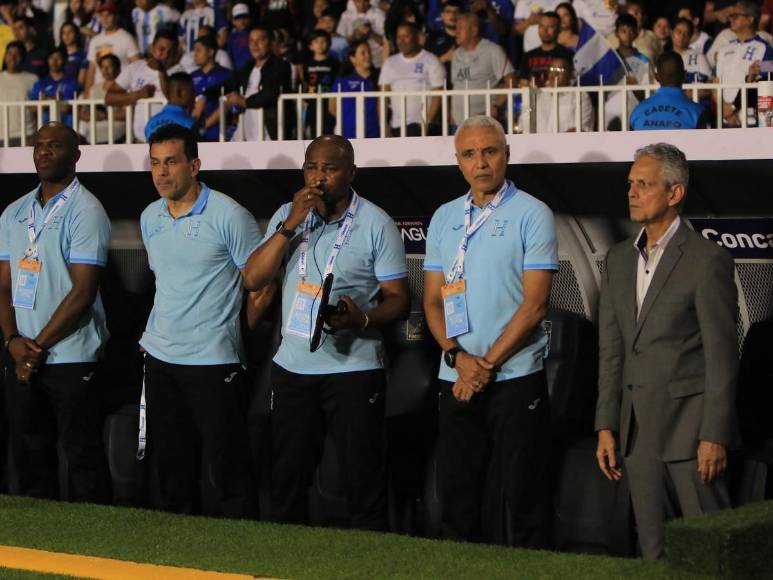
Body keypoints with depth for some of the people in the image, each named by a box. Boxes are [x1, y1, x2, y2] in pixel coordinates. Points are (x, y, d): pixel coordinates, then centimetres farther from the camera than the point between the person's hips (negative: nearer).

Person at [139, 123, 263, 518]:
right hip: (159, 358, 7)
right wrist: (154, 335, 17)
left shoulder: (228, 215, -11)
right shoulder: (150, 218, 10)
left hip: (213, 361, -7)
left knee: (228, 469, -4)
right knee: (171, 466, 14)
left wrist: (233, 332, -3)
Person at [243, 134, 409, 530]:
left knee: (362, 483, -3)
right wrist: (291, 224, -10)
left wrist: (363, 319, -25)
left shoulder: (376, 224, -3)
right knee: (286, 482, 10)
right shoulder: (288, 216, 9)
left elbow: (398, 298, -4)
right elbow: (254, 279, -1)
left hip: (353, 368, -4)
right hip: (292, 366, 4)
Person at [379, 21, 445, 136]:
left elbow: (437, 95, -4)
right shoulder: (390, 63, 15)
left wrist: (428, 122, -14)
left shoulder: (431, 61, 2)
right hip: (397, 126, 4)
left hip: (423, 124, -4)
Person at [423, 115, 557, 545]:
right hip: (457, 380, 5)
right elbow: (433, 301, 11)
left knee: (517, 506, -3)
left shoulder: (532, 215, -3)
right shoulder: (444, 218, 13)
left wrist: (486, 365, -13)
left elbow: (535, 304, -9)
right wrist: (458, 356, -7)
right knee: (457, 499, 8)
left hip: (515, 379, -5)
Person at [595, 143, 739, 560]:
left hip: (689, 426, -6)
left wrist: (715, 435, -14)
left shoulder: (708, 260, -8)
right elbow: (611, 350, 14)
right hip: (638, 429, 6)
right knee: (655, 552, 10)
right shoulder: (618, 260, 12)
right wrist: (606, 427, 9)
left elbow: (722, 355, -11)